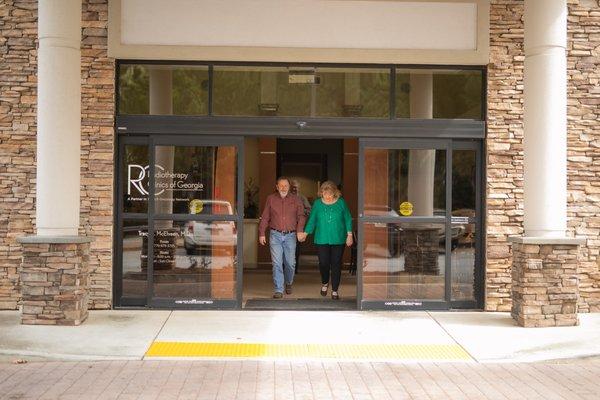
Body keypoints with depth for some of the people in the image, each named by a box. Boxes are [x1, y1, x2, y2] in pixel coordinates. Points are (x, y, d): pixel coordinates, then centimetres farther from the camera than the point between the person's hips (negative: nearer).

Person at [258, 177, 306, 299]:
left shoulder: (295, 199, 7)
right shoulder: (271, 199, 7)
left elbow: (301, 216, 2)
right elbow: (265, 218, 8)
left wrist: (300, 230, -13)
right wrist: (262, 233, 2)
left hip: (290, 235, 1)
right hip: (275, 235, -1)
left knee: (290, 263, 7)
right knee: (277, 263, -6)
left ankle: (288, 284, 33)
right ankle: (278, 290, -4)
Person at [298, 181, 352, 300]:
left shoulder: (341, 203, 1)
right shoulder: (317, 204, 3)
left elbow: (348, 219, 5)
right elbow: (312, 220, 7)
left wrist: (349, 235, 0)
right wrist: (305, 233, -2)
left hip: (338, 240, 0)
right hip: (322, 240, 1)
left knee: (336, 264, 1)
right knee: (323, 263, -1)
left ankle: (335, 290, 13)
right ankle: (325, 283, 29)